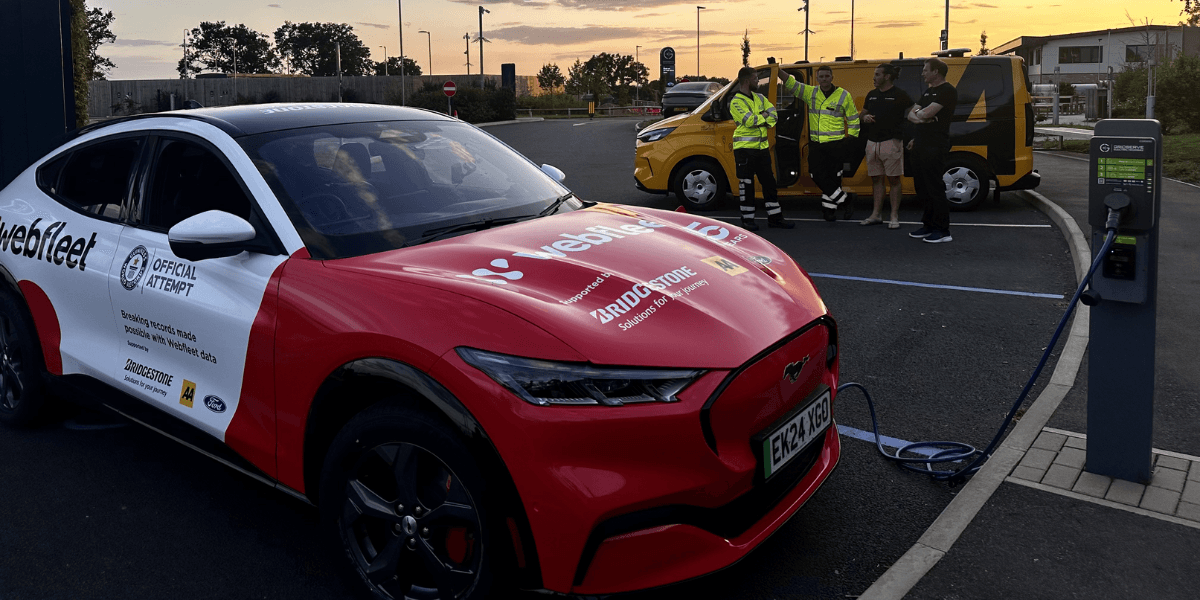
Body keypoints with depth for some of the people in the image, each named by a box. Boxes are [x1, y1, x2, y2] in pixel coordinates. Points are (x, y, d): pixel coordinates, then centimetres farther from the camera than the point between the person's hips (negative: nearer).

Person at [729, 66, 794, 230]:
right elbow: (750, 121, -21)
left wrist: (759, 120, -11)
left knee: (769, 181, 9)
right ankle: (747, 218, 9)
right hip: (745, 148, -7)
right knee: (746, 184, -1)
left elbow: (774, 116, 6)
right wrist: (764, 115, -4)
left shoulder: (760, 98, 14)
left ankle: (774, 217, 15)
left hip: (762, 147, 7)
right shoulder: (736, 102, -10)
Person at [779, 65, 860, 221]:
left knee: (833, 177, -2)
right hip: (816, 144, 3)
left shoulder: (844, 95, 1)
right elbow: (791, 84, -2)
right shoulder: (810, 92, 7)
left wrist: (851, 140, 1)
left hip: (836, 144, -3)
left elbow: (853, 119, 6)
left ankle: (828, 208, 10)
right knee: (817, 175, -1)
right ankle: (844, 200, 12)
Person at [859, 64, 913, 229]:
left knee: (893, 179, -2)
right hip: (872, 142, 7)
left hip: (891, 143, -6)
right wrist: (865, 118, 2)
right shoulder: (871, 95, 15)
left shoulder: (900, 95, -4)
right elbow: (863, 113, 26)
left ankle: (894, 217, 1)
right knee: (876, 179, 11)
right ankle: (876, 214, 18)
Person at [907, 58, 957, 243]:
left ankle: (942, 231, -5)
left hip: (935, 146, -9)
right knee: (924, 187, 12)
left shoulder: (947, 91, -10)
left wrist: (918, 113, 2)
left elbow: (927, 113, -20)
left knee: (935, 188, -9)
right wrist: (920, 117, -7)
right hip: (921, 145, 10)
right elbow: (911, 115, 15)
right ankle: (929, 225, 21)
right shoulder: (928, 92, 21)